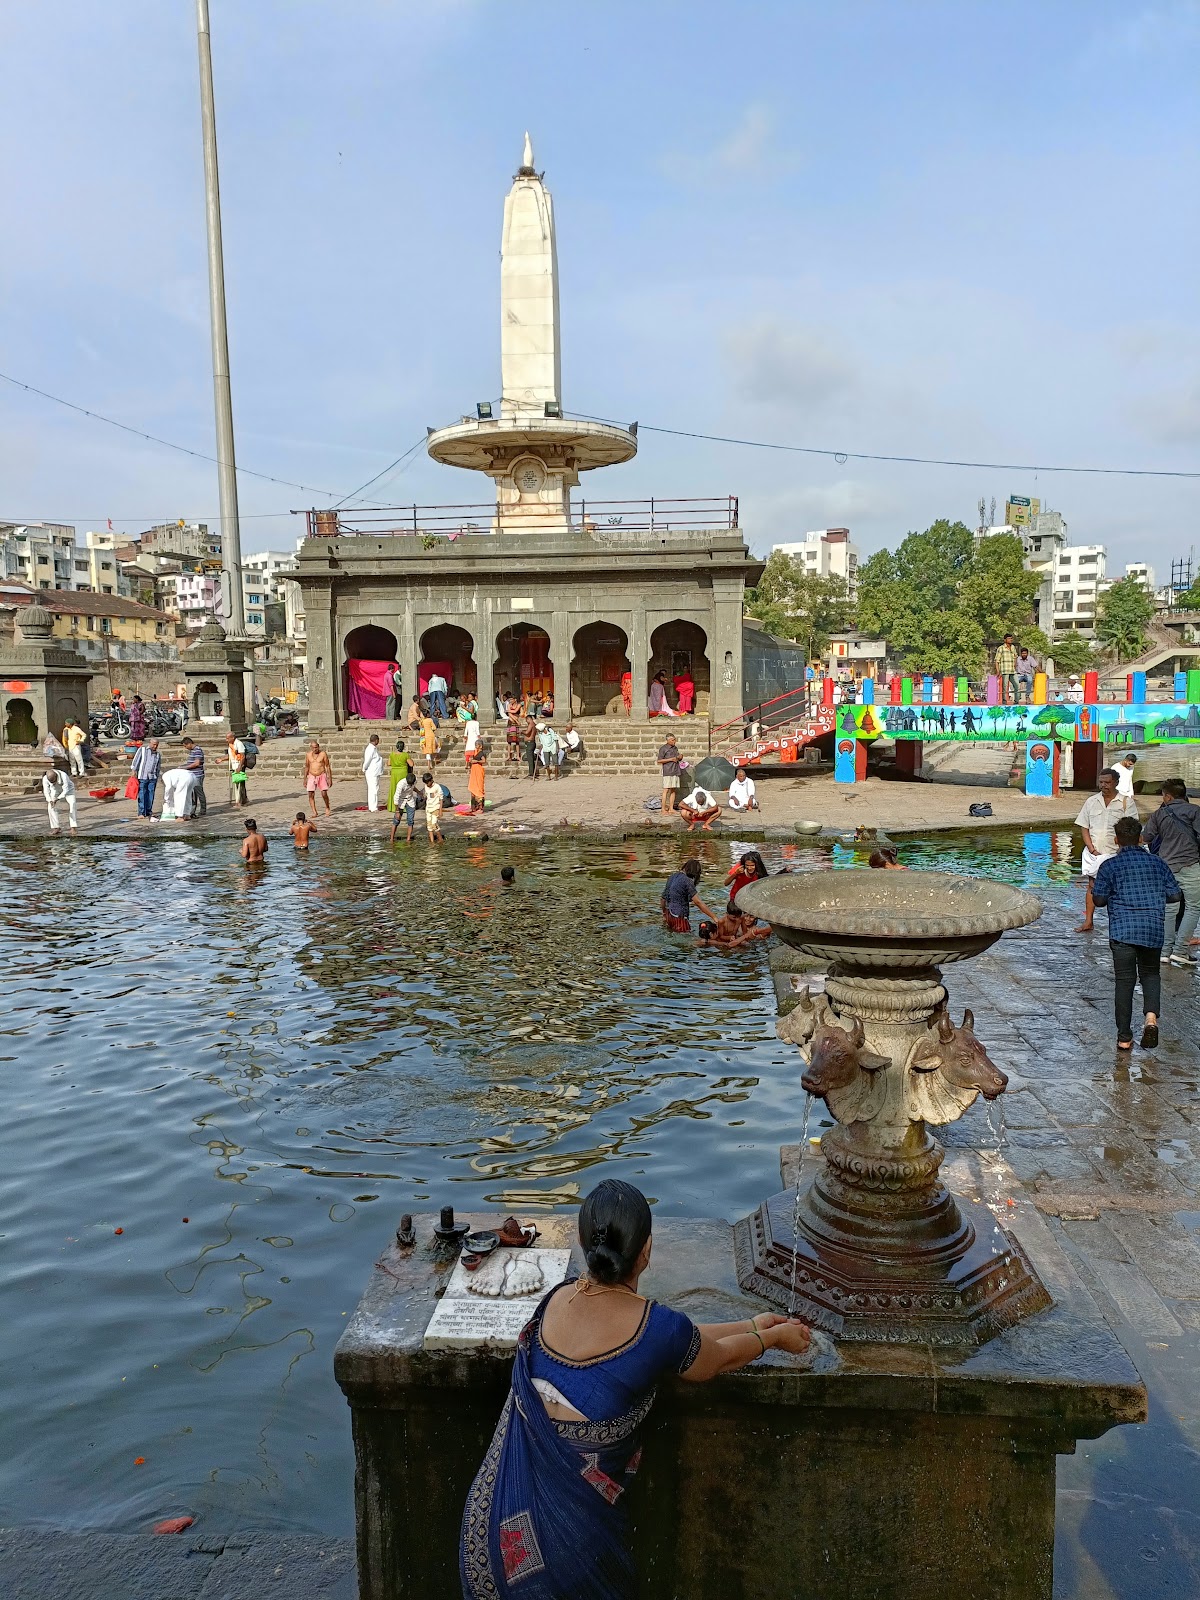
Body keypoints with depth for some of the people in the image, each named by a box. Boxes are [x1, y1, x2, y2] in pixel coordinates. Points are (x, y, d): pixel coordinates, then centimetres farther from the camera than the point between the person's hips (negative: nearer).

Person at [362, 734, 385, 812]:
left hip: (376, 773, 10)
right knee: (373, 790, -8)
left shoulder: (374, 748, 14)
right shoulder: (370, 749, -19)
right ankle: (373, 808, -7)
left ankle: (374, 806, 22)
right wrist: (364, 770, -8)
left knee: (374, 790, 15)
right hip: (372, 773, -10)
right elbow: (366, 761, -21)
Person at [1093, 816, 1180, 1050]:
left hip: (1122, 930, -2)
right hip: (1153, 930, 2)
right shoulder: (1157, 862, 9)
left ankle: (1124, 1037, 6)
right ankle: (1151, 1016, -6)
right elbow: (1175, 895, 9)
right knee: (1150, 973, 20)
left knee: (1124, 981, 4)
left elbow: (1099, 899, -1)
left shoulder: (1110, 866, 0)